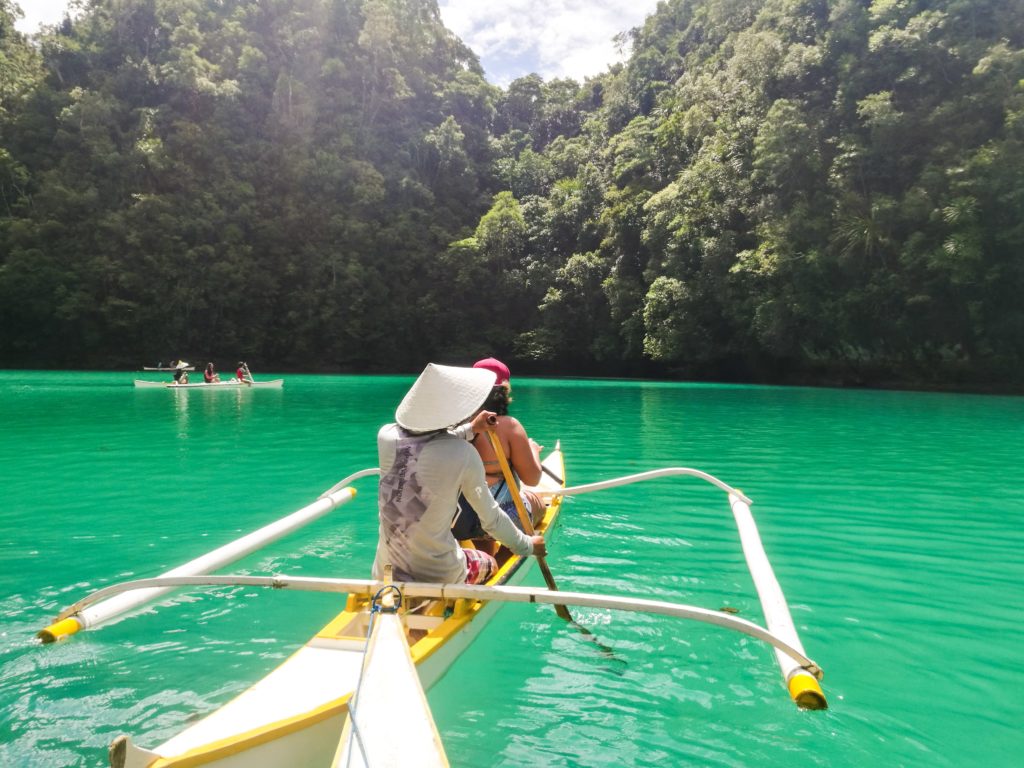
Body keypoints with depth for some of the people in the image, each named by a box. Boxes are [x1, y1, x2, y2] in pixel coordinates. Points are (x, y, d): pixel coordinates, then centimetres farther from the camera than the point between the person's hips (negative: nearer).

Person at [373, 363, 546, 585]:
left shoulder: (386, 436, -12)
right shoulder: (463, 455, -21)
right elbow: (492, 519, -9)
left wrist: (469, 430, 21)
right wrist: (527, 546, 9)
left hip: (384, 573, 4)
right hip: (438, 576, -4)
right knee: (490, 564, 29)